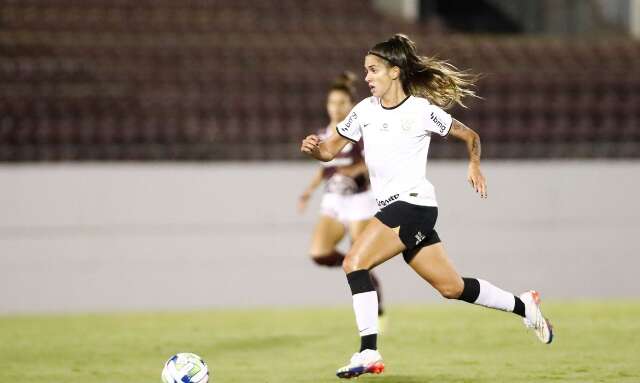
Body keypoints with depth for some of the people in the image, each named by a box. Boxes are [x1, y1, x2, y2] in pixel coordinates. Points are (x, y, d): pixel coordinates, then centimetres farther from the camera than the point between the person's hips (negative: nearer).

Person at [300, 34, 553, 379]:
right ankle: (524, 306, 31)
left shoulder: (421, 111, -6)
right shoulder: (365, 111, 9)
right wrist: (313, 148, -12)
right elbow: (330, 150, 8)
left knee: (354, 262, -21)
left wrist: (474, 165, -7)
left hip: (414, 203, -7)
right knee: (452, 288, 13)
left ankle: (369, 353, -21)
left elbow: (470, 136, 7)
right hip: (392, 208, 7)